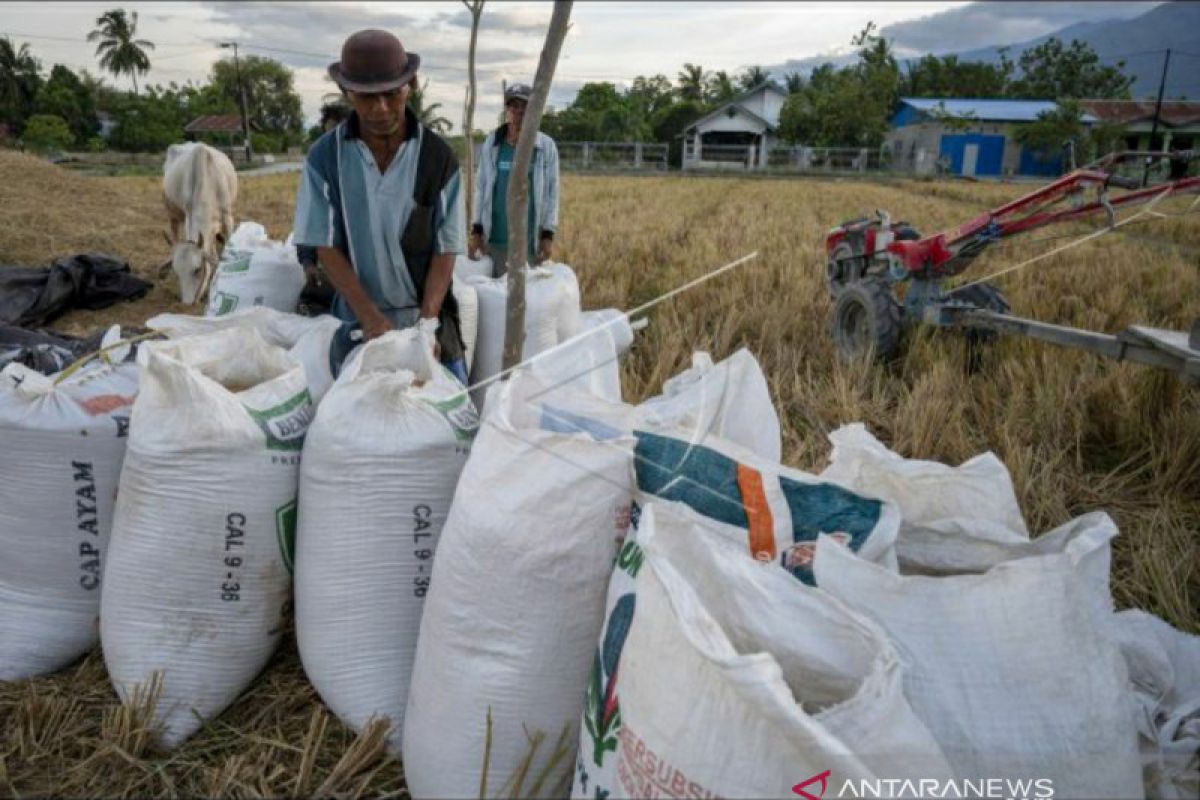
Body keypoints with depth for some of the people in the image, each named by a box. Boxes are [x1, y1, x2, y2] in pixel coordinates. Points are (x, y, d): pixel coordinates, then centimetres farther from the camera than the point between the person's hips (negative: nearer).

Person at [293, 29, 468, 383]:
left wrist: (427, 323, -17)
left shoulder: (438, 157, -7)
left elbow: (446, 249, -6)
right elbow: (326, 247, -5)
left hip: (427, 313, 0)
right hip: (356, 317, 1)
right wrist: (372, 318, -16)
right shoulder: (324, 157, -5)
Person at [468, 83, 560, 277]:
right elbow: (481, 187, 7)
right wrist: (477, 230, 3)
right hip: (495, 237, 2)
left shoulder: (546, 146, -1)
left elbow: (551, 192, -1)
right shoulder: (491, 143, 4)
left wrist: (548, 235, -6)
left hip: (530, 238, -2)